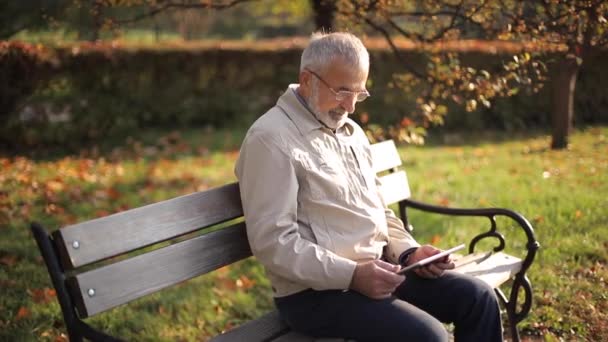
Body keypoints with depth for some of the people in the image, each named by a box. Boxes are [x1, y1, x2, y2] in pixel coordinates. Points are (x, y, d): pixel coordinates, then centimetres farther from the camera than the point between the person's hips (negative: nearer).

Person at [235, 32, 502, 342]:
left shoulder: (350, 132, 15)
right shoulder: (271, 139, -13)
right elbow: (273, 241, -20)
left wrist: (409, 252, 4)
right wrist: (352, 275, -25)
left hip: (377, 270, 9)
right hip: (317, 291, -9)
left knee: (478, 298, 2)